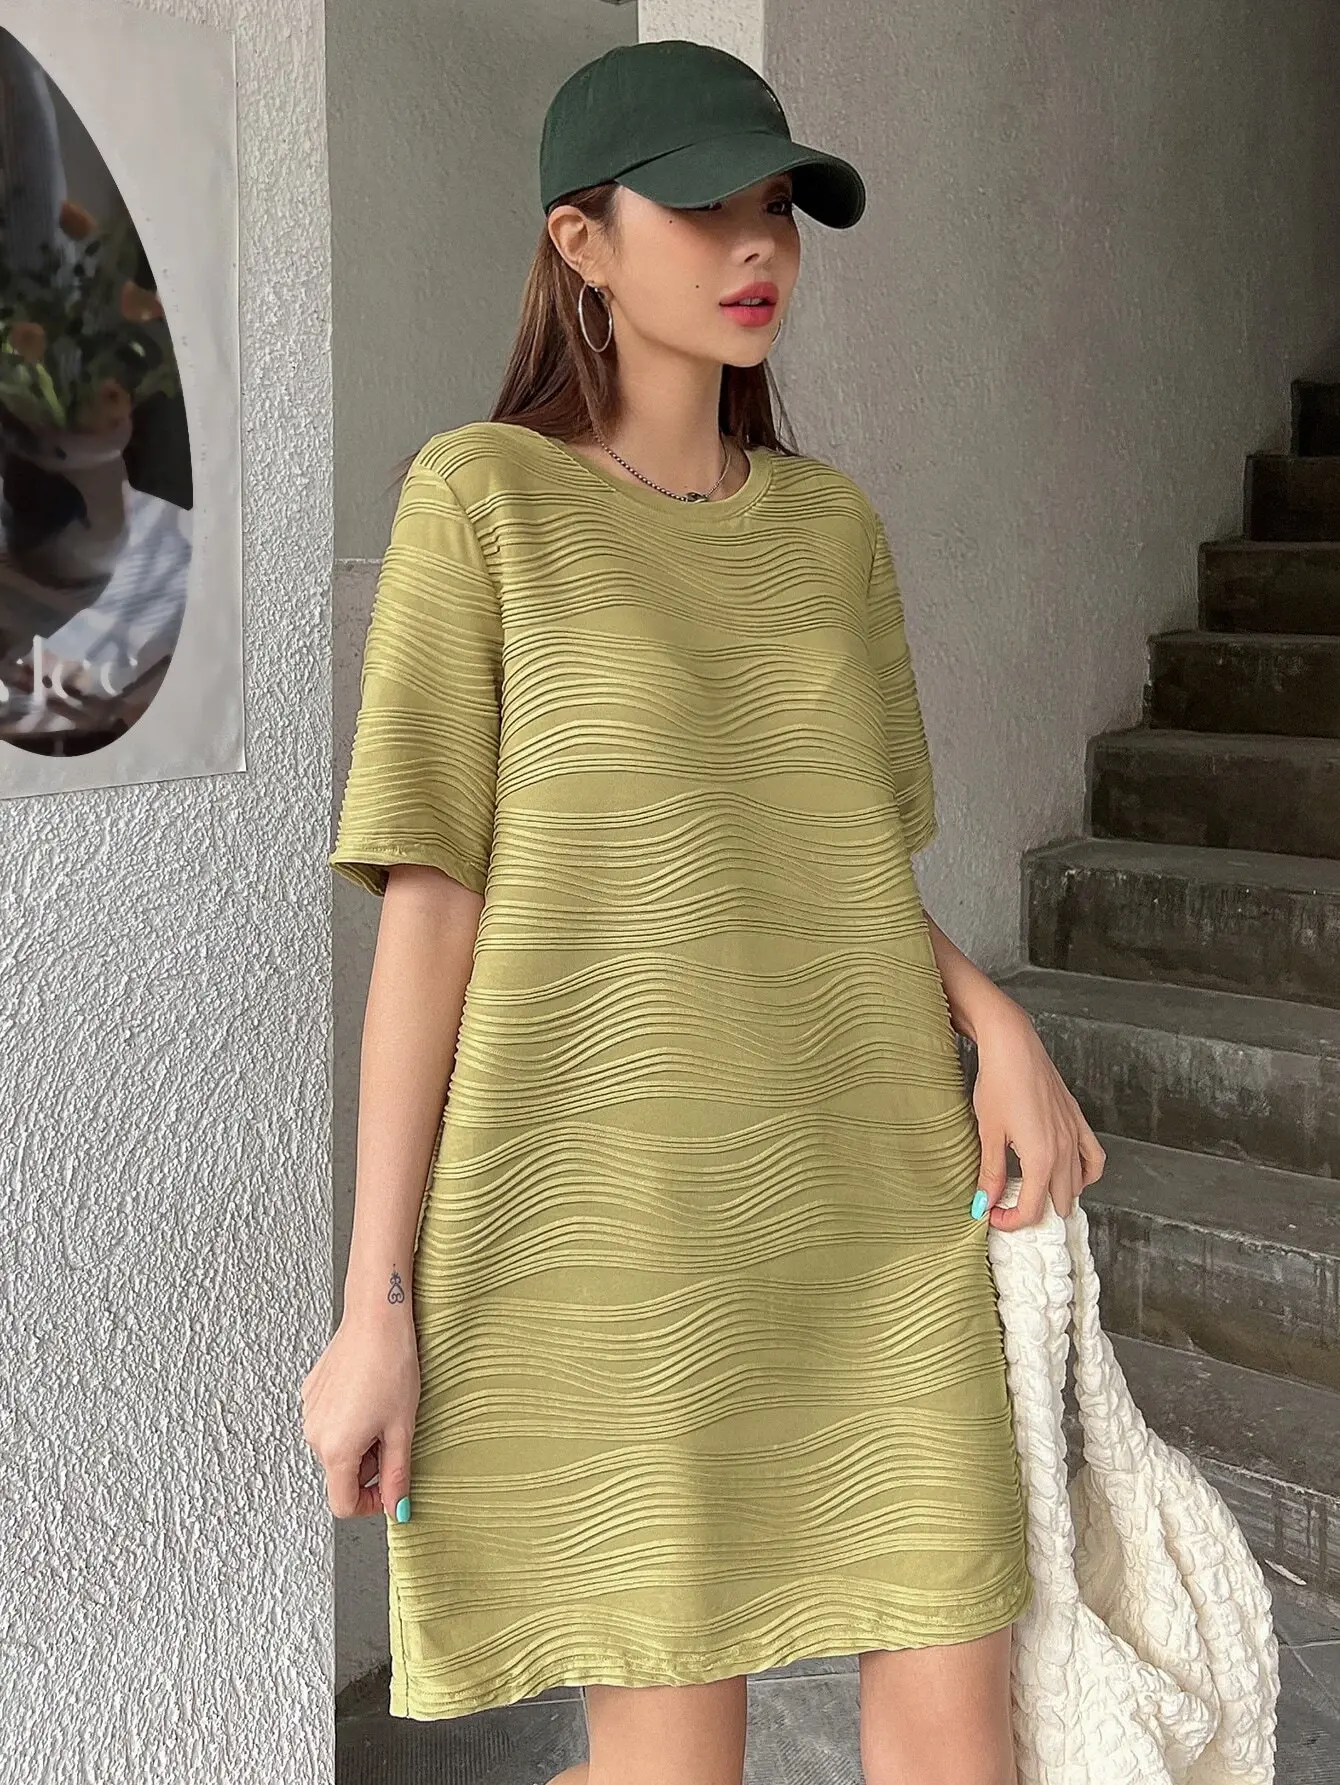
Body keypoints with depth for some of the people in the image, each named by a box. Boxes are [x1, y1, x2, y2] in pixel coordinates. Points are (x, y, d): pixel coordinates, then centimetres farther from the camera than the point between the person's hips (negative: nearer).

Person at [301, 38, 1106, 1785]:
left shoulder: (833, 524, 11)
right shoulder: (483, 497, -3)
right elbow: (429, 907, -7)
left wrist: (996, 1021, -6)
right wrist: (377, 1305, -8)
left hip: (873, 1206, 5)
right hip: (612, 1215, -4)